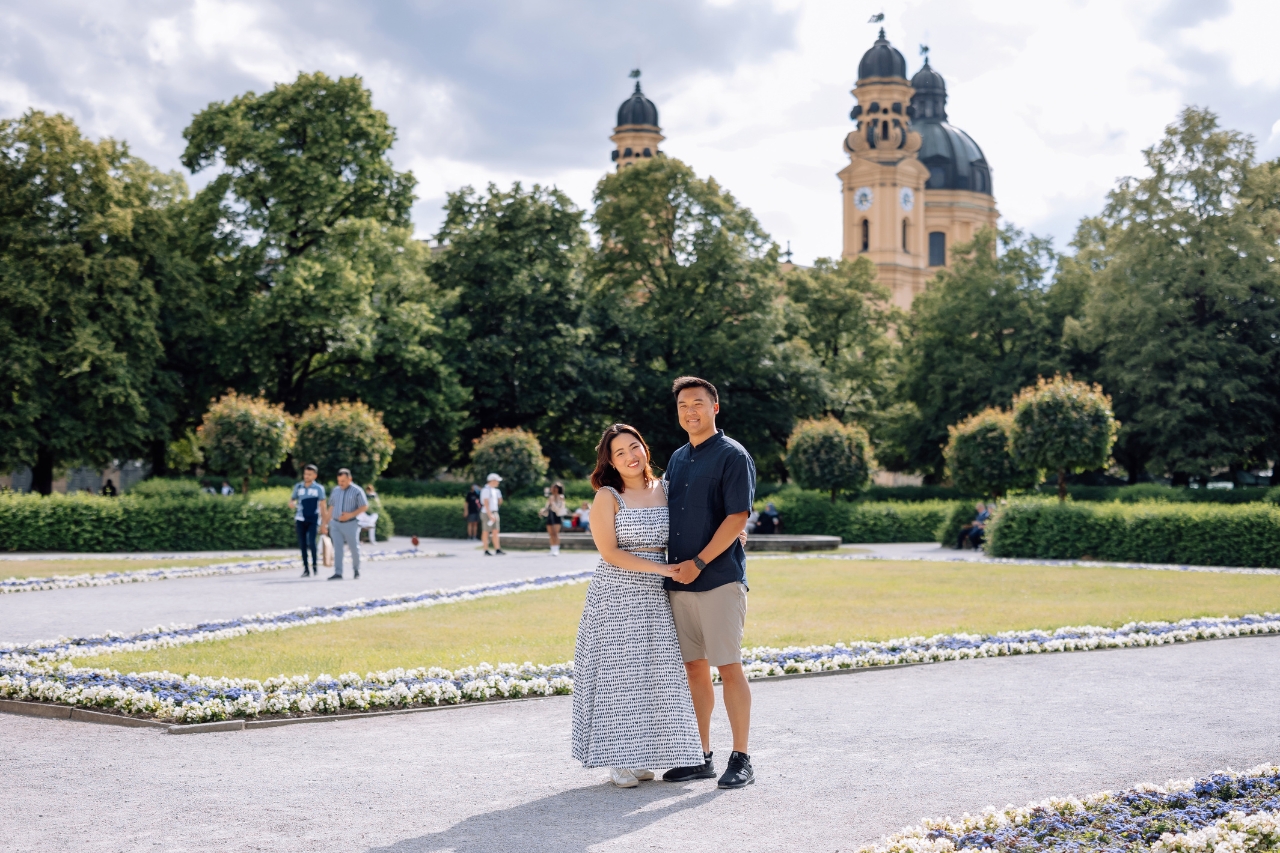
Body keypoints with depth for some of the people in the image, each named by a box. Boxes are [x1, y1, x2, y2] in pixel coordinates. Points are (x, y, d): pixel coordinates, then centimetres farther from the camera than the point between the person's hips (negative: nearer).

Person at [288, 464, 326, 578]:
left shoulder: (319, 488, -1)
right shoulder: (298, 487, 6)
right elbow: (292, 498, 18)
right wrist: (291, 503, -8)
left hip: (313, 520, -3)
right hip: (300, 519, 3)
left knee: (311, 542, -16)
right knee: (302, 544, 3)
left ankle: (315, 564, 4)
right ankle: (306, 568, 11)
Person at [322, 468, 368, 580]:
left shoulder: (357, 491, -4)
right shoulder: (335, 491, 11)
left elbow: (364, 507, -5)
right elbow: (331, 508, 17)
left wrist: (351, 515, -18)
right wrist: (325, 524, 14)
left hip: (350, 524, -4)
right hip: (335, 524, 4)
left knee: (354, 548, 4)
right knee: (337, 548, -5)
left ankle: (356, 570, 24)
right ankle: (338, 573, -7)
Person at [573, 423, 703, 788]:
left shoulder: (666, 490, 9)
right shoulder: (607, 497, -4)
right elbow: (609, 552, -11)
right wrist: (661, 568, -15)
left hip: (656, 596, 4)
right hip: (616, 594, -4)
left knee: (655, 673, 4)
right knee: (619, 673, -2)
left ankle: (641, 757, 13)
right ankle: (620, 760, 5)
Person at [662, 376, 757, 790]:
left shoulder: (732, 456, -5)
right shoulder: (677, 459, 17)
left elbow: (737, 518, -13)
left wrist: (699, 562, -15)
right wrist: (669, 564, 10)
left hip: (720, 579, -7)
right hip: (679, 581, 7)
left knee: (729, 667, -5)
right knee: (694, 667, 9)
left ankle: (741, 760, 1)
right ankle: (702, 757, 16)